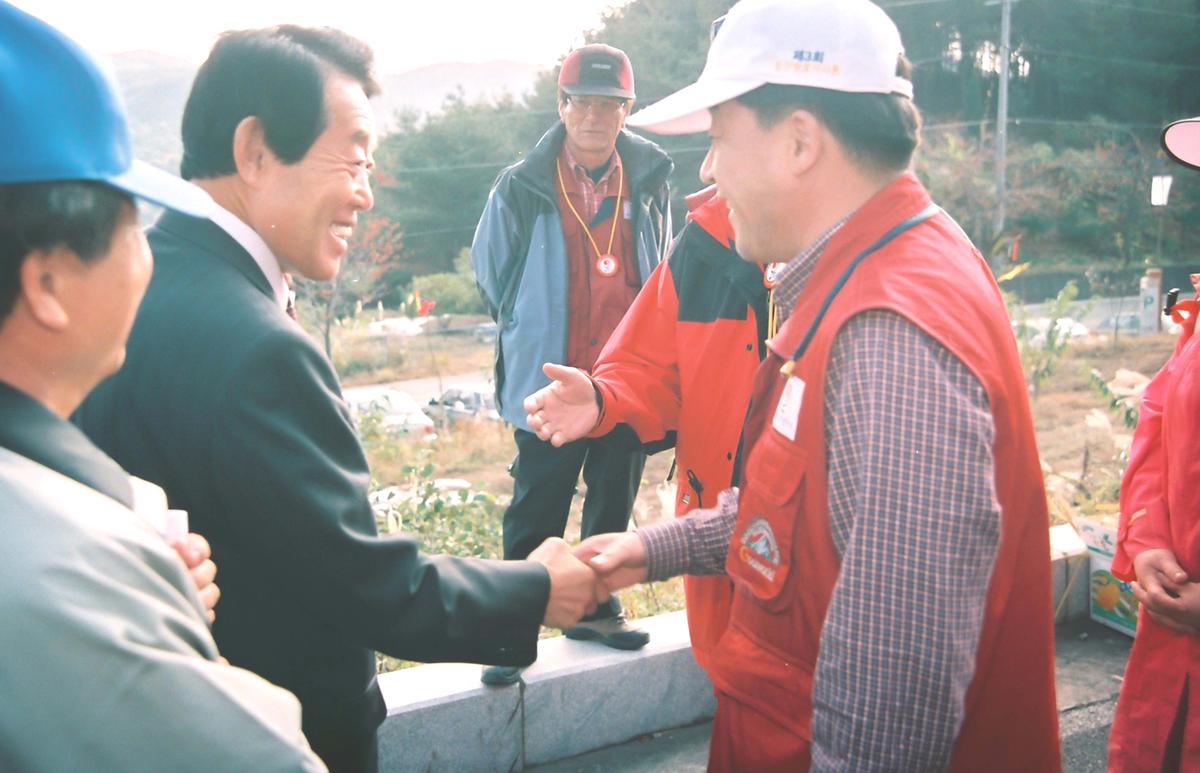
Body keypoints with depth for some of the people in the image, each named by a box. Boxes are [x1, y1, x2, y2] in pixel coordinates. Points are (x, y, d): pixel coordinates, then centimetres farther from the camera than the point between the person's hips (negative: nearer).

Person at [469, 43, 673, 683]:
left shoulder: (649, 182, 0)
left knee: (613, 508, 17)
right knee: (535, 517, 4)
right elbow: (491, 277, 6)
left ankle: (595, 608, 35)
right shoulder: (522, 188, -9)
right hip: (550, 384, -3)